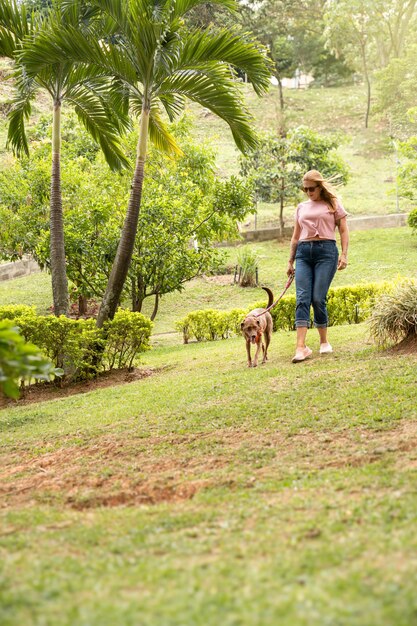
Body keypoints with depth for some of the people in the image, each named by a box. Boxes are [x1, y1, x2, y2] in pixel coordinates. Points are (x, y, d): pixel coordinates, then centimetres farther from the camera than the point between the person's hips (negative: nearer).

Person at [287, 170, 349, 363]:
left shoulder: (333, 204, 9)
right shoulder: (301, 207, 19)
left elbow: (344, 231, 6)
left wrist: (344, 255, -6)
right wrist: (290, 261, 18)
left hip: (326, 251, -3)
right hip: (303, 252, 3)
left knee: (318, 298, -10)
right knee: (302, 299, -11)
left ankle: (324, 342, 10)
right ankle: (301, 348, -19)